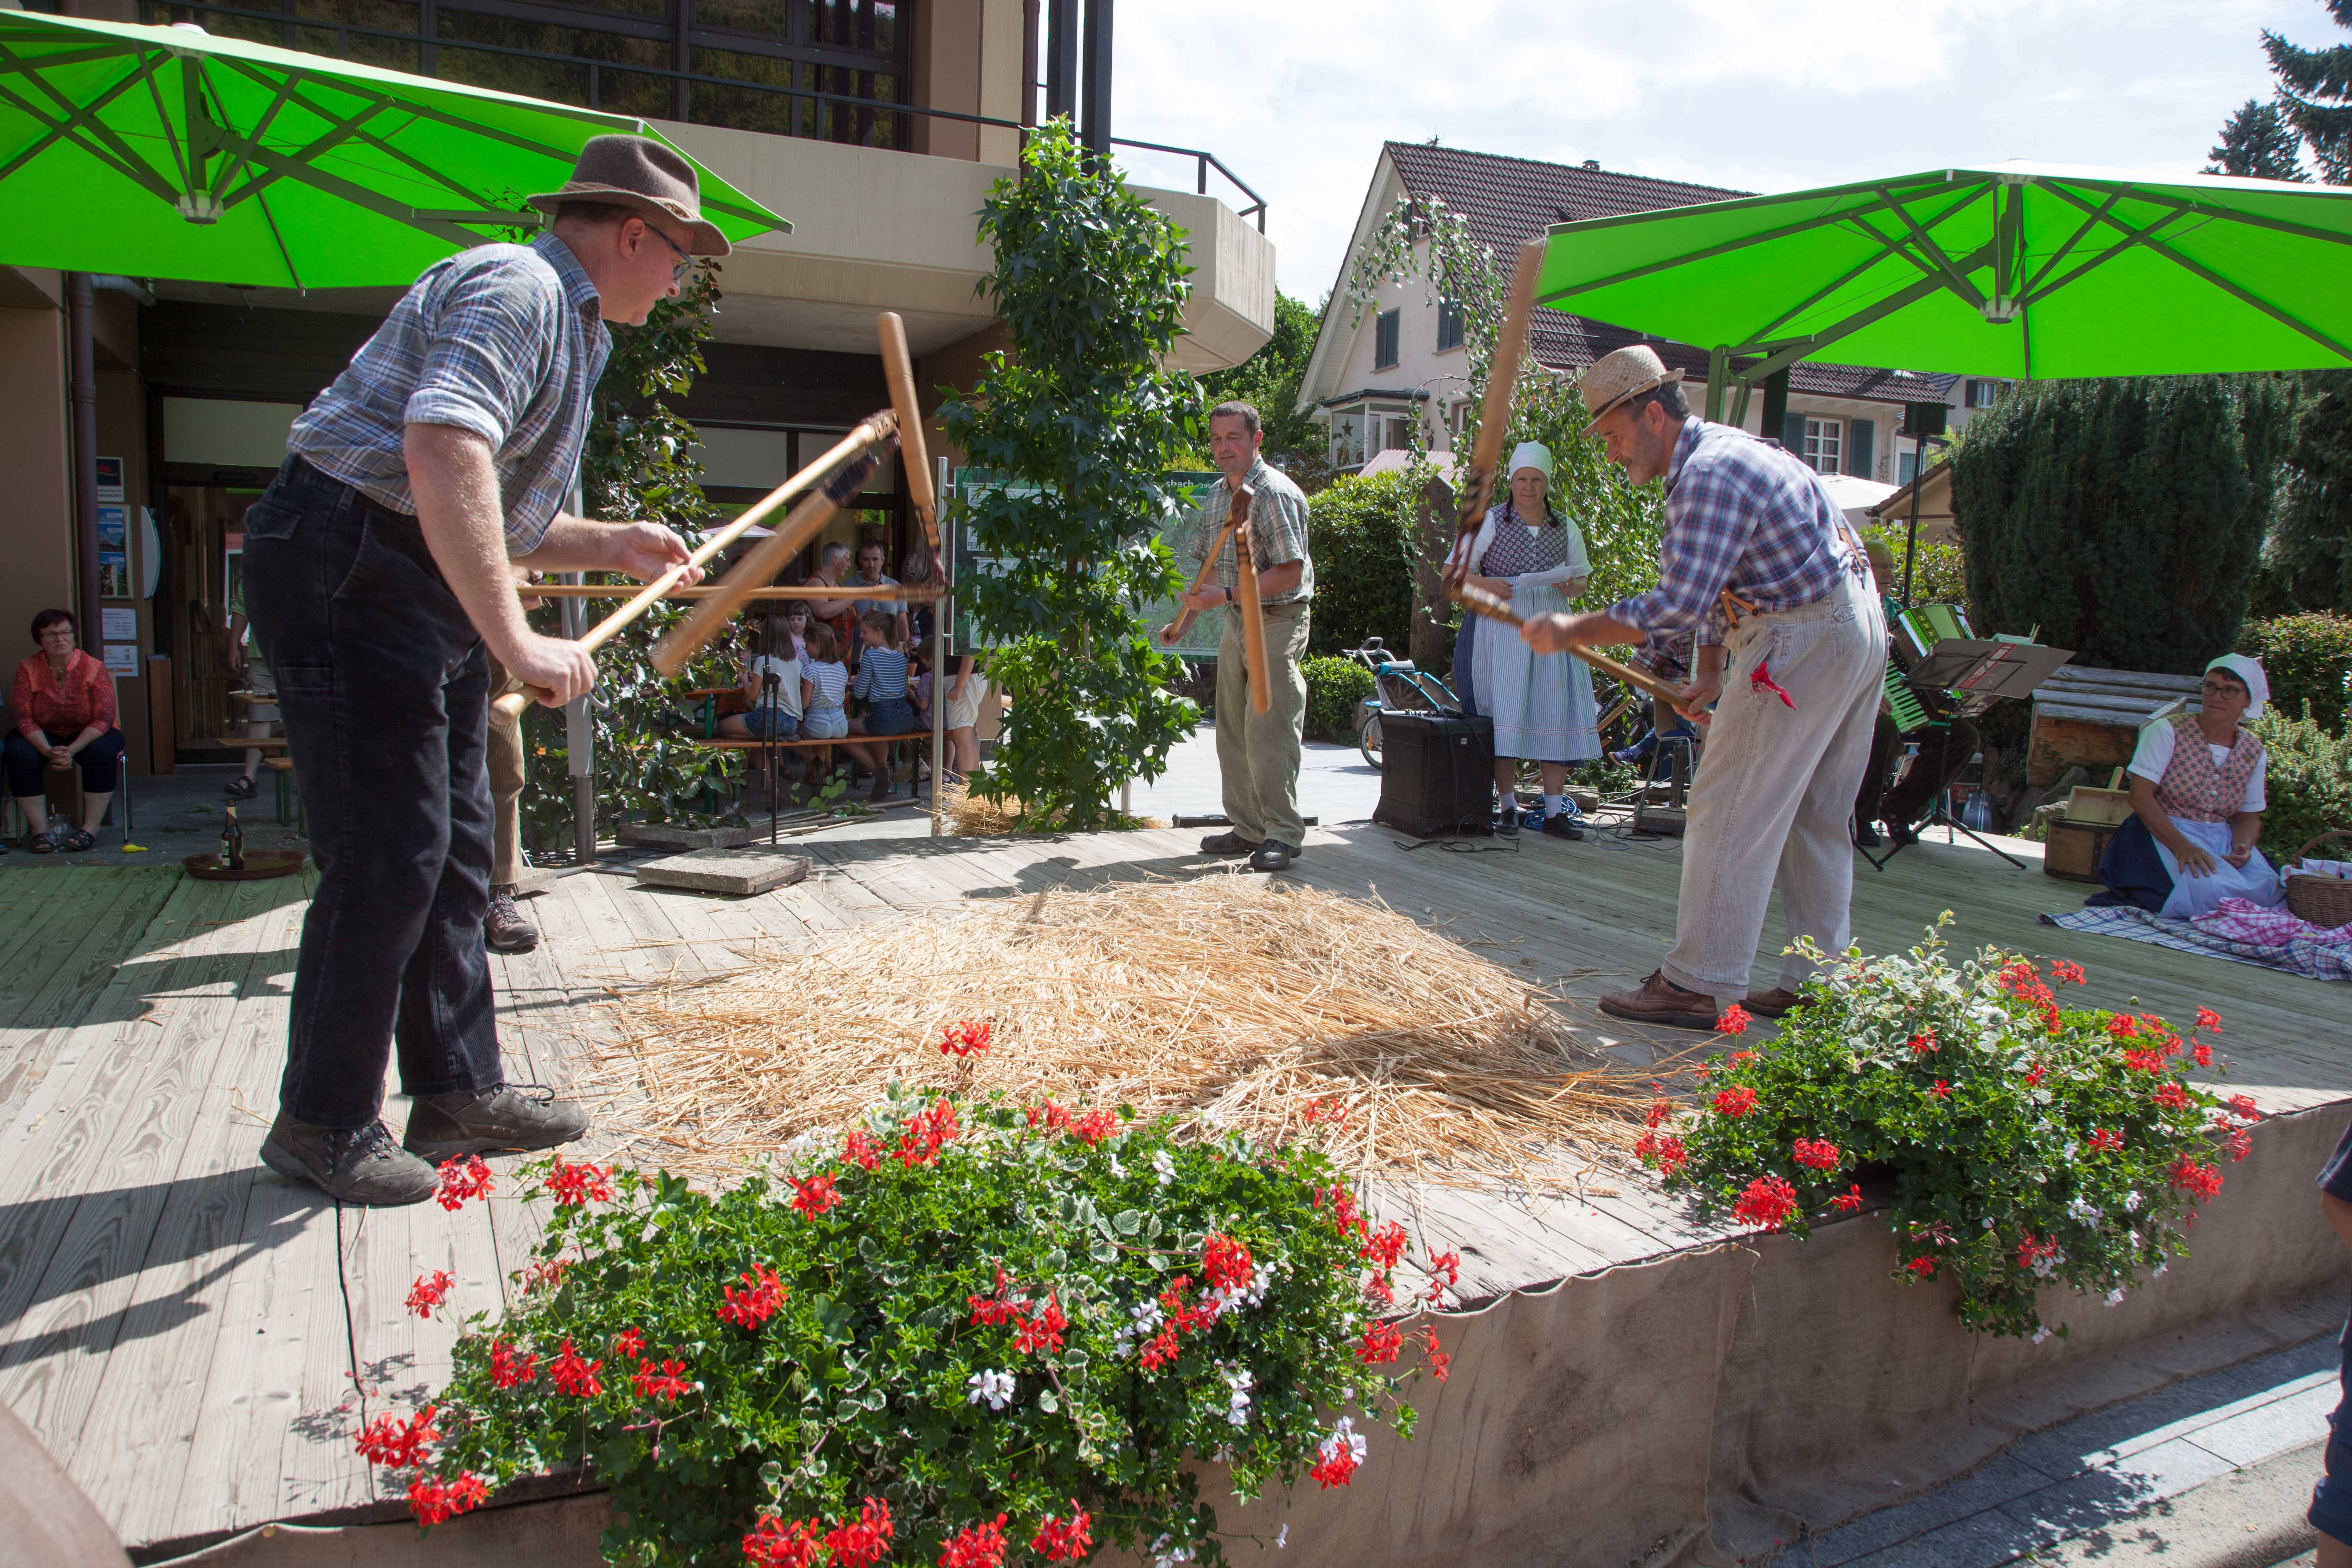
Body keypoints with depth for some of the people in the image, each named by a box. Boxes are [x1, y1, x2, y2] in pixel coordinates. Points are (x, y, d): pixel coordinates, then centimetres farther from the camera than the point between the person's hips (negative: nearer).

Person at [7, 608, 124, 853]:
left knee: (102, 752, -34)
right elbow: (25, 719, -12)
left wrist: (72, 751, -30)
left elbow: (103, 720, -17)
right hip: (43, 736, 2)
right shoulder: (28, 670, -7)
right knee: (21, 755, -29)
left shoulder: (94, 669, -12)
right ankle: (39, 830, -22)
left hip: (88, 735, -2)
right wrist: (48, 751, -29)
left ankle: (91, 828, -25)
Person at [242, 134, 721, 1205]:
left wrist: (614, 546, 22)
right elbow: (443, 453, -32)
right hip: (346, 568, -11)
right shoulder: (514, 290, -13)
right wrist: (516, 641, -35)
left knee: (454, 847, 11)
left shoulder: (566, 322, 21)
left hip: (425, 590, 11)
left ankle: (458, 1093, 21)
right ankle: (324, 1124, 6)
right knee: (388, 853, -8)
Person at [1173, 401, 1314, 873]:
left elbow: (1290, 573, -20)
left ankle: (1282, 834, -2)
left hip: (1277, 622, -8)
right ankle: (1248, 828, 19)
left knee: (1267, 731, -11)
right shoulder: (1215, 495, 12)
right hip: (1236, 622, 9)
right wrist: (1199, 593, 4)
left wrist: (1226, 594, -24)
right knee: (1232, 731, 10)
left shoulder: (1275, 493, -14)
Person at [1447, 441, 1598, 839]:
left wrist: (1570, 587, -4)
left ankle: (1555, 811, 0)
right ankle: (1507, 806, 0)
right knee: (1505, 712, -7)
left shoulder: (1565, 529, 13)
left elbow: (1581, 579, 19)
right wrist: (1485, 584, -18)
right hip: (1502, 623, -3)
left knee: (1556, 714, -3)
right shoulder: (1490, 522, 3)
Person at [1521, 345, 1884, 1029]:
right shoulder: (1719, 452, 15)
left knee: (1731, 812, -6)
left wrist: (1572, 631, -21)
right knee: (1815, 818, 13)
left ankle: (1699, 985, -1)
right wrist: (1710, 671, 12)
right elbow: (1715, 587, 20)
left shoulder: (1711, 474, -19)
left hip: (1804, 641, -11)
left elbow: (1677, 603, -28)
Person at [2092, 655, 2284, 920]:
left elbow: (2249, 818, 14)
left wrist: (2243, 848, -11)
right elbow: (2140, 796, -14)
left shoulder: (2253, 752, 9)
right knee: (2211, 890, -33)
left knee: (2269, 890, -21)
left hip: (2221, 838, 6)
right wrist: (2181, 845, -26)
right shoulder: (2167, 731, -6)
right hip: (2163, 833, -6)